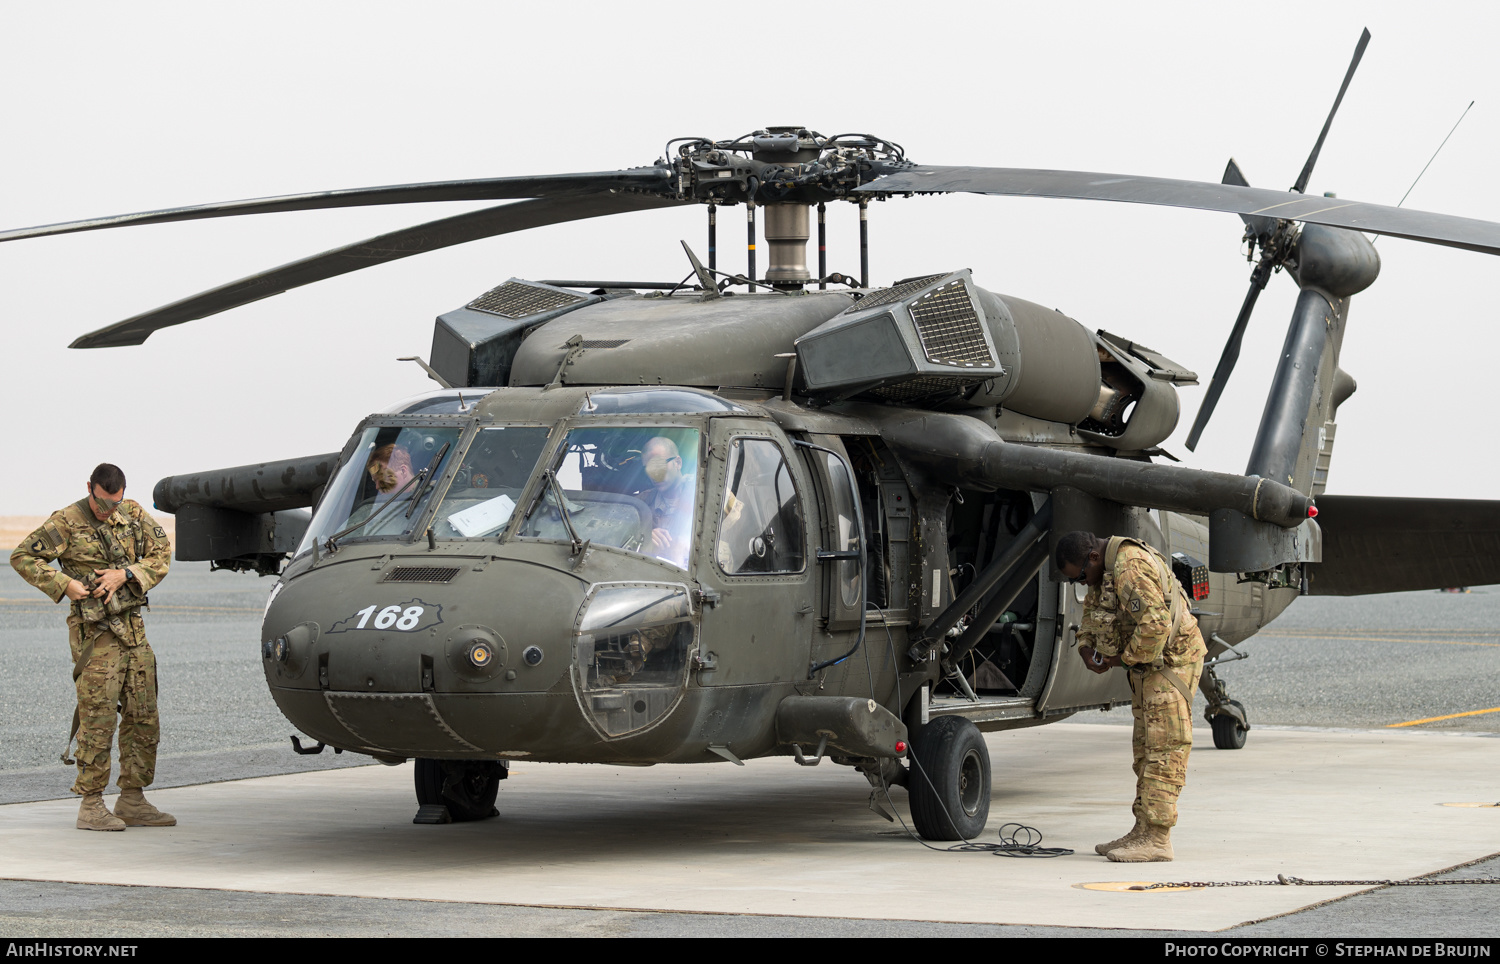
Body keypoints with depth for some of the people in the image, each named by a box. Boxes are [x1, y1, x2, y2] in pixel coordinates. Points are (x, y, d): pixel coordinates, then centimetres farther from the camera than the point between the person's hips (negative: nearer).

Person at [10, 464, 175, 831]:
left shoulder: (133, 515, 7)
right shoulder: (66, 522, -7)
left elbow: (162, 554, 5)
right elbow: (22, 558, -6)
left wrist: (125, 574, -10)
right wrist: (64, 584, -15)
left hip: (133, 630, 6)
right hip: (95, 633, -6)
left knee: (144, 717, 7)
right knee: (98, 719, -8)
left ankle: (132, 801, 14)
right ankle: (91, 806, -2)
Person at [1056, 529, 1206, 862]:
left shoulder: (1131, 568, -25)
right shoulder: (1106, 570, 8)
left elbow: (1155, 624, -31)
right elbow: (1092, 608, 25)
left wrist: (1125, 658, -18)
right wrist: (1086, 646, 8)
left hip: (1171, 661, -11)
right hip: (1148, 665, 11)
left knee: (1163, 748, -12)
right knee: (1145, 747, 12)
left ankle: (1157, 840, -15)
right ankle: (1143, 831, 17)